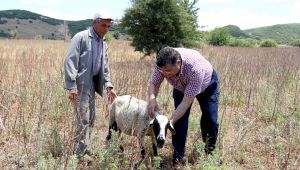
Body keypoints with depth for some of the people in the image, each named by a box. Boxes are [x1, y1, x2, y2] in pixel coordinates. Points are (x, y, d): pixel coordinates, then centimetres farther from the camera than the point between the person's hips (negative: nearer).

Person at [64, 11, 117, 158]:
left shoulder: (103, 44, 15)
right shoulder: (81, 37, -9)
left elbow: (105, 67, 18)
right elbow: (70, 61, -16)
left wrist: (108, 86, 6)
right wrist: (71, 86, -22)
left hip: (92, 84, 8)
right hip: (80, 84, -8)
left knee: (90, 119, 13)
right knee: (83, 120, -7)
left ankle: (83, 150, 26)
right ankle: (79, 154, 5)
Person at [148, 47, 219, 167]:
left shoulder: (195, 68, -46)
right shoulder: (163, 64, -34)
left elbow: (186, 102, -40)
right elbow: (154, 84, -18)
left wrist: (170, 122, -43)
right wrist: (152, 99, -40)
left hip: (207, 84, -3)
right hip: (181, 87, 3)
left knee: (210, 120, -6)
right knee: (180, 119, -10)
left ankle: (209, 153, 20)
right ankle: (178, 158, 1)